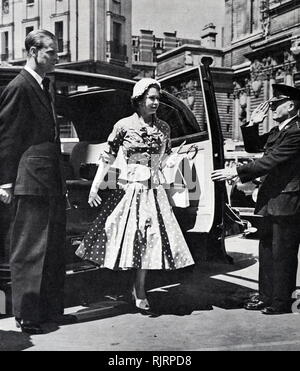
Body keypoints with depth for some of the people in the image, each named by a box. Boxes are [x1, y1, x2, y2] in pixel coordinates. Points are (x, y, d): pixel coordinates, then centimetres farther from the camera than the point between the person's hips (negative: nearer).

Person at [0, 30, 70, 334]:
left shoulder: (42, 88, 19)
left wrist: (59, 179, 17)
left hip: (50, 182, 10)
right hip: (30, 181, -10)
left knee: (53, 248, 15)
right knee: (28, 250, -1)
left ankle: (49, 309, 27)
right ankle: (26, 315, 10)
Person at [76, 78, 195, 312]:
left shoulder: (163, 128, 8)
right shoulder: (124, 125, -2)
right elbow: (107, 158, 0)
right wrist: (95, 187, -4)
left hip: (155, 190, 3)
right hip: (130, 188, -3)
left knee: (149, 238, 1)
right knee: (128, 235, -1)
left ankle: (140, 291, 13)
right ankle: (139, 291, 13)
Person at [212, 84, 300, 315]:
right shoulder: (278, 131, 14)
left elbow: (270, 161, -24)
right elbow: (253, 147, 22)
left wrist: (236, 172, -23)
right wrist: (253, 124, 6)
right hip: (272, 201, 10)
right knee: (267, 250, 16)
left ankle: (281, 302, 13)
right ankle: (266, 296, 28)